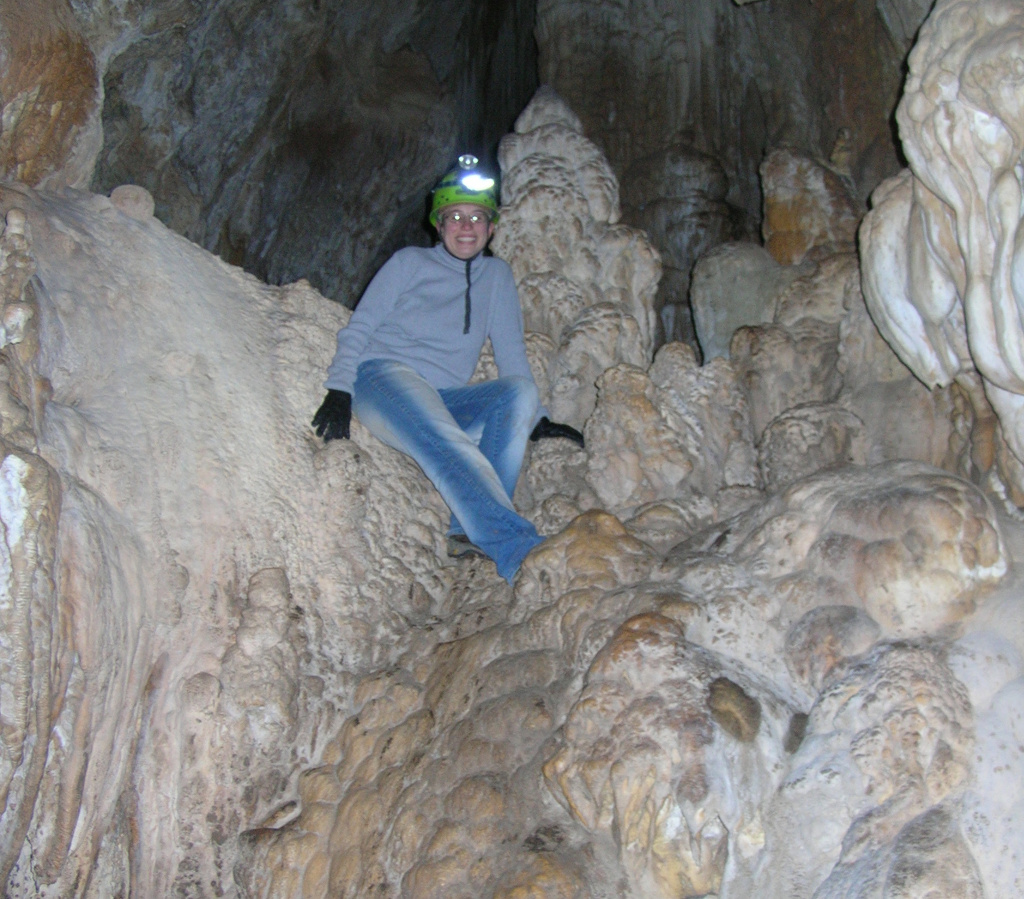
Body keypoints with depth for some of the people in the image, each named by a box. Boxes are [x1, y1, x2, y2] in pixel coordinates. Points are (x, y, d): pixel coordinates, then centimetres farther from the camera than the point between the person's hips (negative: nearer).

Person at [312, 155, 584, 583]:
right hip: (385, 379, -4)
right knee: (447, 444, -36)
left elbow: (510, 351, 21)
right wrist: (339, 390, -8)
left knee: (519, 390, -26)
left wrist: (538, 418, 12)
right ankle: (517, 549, -51)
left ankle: (470, 531, -34)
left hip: (446, 401, 4)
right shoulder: (410, 262, 11)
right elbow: (358, 328, 7)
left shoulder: (497, 276, 20)